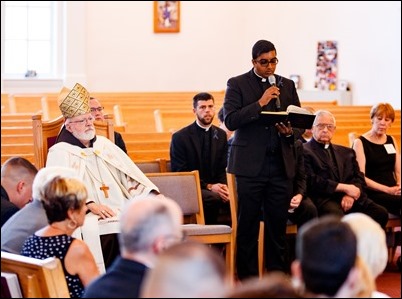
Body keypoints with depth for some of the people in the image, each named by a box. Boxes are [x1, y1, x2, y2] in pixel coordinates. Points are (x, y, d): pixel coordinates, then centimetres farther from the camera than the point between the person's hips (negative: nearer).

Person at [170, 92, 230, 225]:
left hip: (215, 187, 4)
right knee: (216, 198, -35)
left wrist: (223, 186, -11)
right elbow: (180, 173, -6)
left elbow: (223, 169, 13)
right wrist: (208, 187, -17)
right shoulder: (180, 137, -2)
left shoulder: (221, 135, 13)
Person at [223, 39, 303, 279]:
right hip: (250, 165, -3)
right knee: (247, 225, 1)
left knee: (278, 224, 5)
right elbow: (231, 120, -10)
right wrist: (260, 103, -16)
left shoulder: (287, 85, 13)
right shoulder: (237, 84, 2)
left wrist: (290, 132, -7)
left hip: (281, 165, 3)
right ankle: (248, 279, 7)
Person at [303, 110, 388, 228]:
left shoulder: (346, 152, 29)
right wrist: (344, 187, -9)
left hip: (350, 199, 6)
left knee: (380, 213, -21)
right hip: (324, 199, -6)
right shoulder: (305, 151, 8)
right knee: (337, 218, -39)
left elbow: (359, 178, 18)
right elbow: (311, 181, -6)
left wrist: (350, 194, -5)